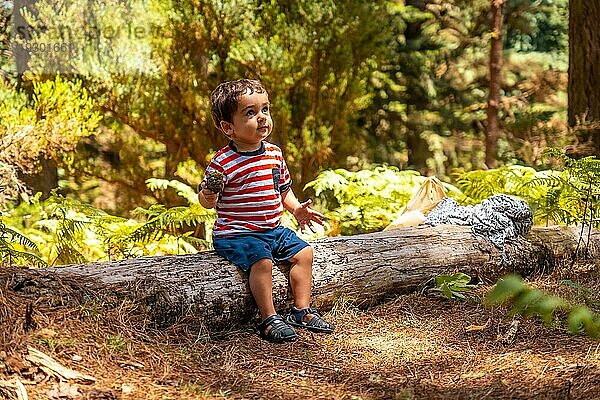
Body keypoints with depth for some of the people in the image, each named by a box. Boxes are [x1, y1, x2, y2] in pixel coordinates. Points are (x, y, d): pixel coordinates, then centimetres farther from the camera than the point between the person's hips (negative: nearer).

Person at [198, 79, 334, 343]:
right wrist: (208, 196, -35)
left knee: (303, 252, 4)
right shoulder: (224, 162, -16)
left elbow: (283, 189, 19)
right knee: (262, 260, -29)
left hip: (273, 229, 8)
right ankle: (269, 319, -18)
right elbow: (204, 198, -12)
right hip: (235, 234, -8)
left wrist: (297, 209, 6)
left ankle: (302, 310, 14)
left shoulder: (274, 153, 6)